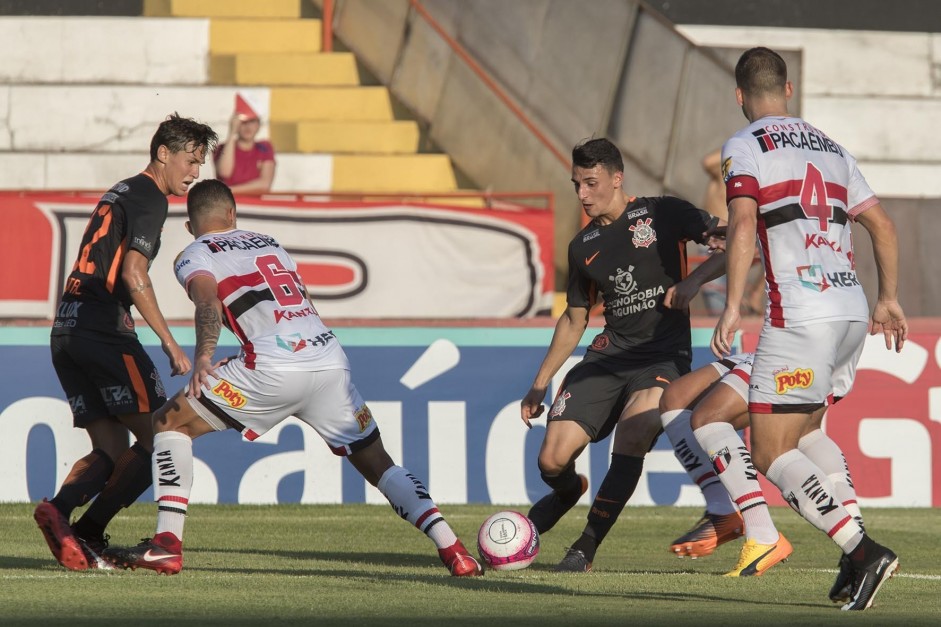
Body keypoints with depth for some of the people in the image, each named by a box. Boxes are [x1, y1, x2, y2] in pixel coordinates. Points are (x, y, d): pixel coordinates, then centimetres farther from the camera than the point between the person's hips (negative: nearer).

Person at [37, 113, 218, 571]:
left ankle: (59, 508, -19)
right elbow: (134, 276, -15)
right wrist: (170, 344, -15)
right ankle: (88, 531, -16)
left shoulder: (121, 193, 25)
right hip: (103, 328, -9)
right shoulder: (149, 199, -5)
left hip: (66, 329, 9)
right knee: (159, 439, -5)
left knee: (113, 452, 7)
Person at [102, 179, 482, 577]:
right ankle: (452, 549, 2)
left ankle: (167, 545, -2)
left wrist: (203, 355, -22)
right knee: (378, 465, 17)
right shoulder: (269, 244, 30)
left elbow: (208, 302, -10)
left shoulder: (193, 257, 12)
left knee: (170, 422, 9)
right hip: (331, 360, 5)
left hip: (274, 368, -5)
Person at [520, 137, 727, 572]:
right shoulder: (583, 247, 11)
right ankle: (567, 492, 33)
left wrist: (694, 281, -21)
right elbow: (574, 319, 22)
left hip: (665, 353, -4)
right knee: (552, 460, -8)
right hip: (611, 353, 4)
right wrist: (540, 384, 20)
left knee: (632, 433, -31)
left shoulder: (664, 214, -3)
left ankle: (585, 549, -19)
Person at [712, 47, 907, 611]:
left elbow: (743, 225, -15)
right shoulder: (830, 147, 20)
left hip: (800, 316, -7)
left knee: (771, 456, -5)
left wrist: (733, 307, -16)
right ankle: (858, 558, 11)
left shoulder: (745, 147, 0)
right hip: (852, 313, 7)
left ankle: (864, 551, -21)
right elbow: (882, 224, 21)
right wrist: (889, 299, 30)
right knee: (807, 435, 23)